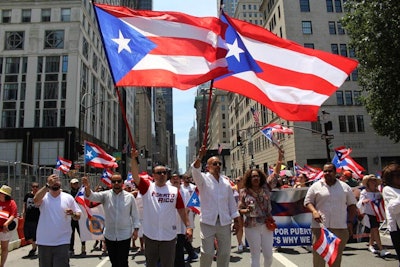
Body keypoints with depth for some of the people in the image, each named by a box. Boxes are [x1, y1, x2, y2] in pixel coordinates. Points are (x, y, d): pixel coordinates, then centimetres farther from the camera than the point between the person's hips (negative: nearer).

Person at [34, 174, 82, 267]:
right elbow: (36, 200, -26)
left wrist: (73, 214, -18)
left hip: (62, 243, -1)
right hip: (44, 242, 1)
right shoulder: (43, 196, -1)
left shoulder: (68, 197, 1)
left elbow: (78, 216, 4)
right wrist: (48, 185, -34)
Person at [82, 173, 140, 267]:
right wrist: (87, 188, -41)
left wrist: (136, 229, -1)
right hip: (109, 235, 2)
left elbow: (134, 214, 2)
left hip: (125, 235, -2)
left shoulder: (130, 196, -4)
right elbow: (93, 196, -20)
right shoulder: (106, 195, -3)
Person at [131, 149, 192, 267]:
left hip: (169, 235, 0)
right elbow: (135, 175, -15)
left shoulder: (174, 190, 0)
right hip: (150, 235, 0)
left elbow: (181, 209, 2)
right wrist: (133, 158, -26)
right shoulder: (147, 187, -3)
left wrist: (188, 227, -3)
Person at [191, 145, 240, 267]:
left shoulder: (226, 182, 10)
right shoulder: (203, 179, -2)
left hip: (224, 222, 4)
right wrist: (200, 156, -40)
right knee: (207, 253, 0)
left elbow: (231, 202, 12)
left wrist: (236, 220, 10)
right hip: (208, 222, -4)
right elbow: (195, 171, -24)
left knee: (225, 252, 12)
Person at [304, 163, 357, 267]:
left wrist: (350, 222, 3)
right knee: (318, 253, 1)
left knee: (337, 255, 12)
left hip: (340, 227, 2)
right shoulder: (316, 186, 3)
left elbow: (352, 205, 12)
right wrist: (314, 211, -15)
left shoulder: (345, 187, 9)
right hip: (320, 226, -2)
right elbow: (308, 201, 4)